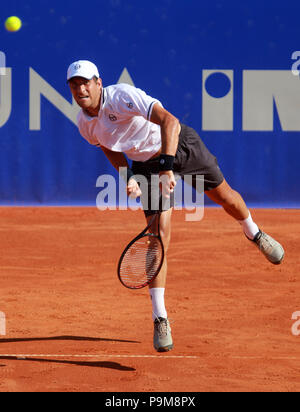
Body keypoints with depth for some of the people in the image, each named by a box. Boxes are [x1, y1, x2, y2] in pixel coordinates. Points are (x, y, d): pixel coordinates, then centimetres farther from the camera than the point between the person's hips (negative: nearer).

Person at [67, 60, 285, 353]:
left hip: (180, 146, -3)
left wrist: (167, 168, -51)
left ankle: (254, 234, 52)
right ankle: (160, 320, -8)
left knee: (224, 197, 14)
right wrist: (127, 177, -8)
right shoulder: (84, 124, -11)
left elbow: (169, 122, -42)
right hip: (147, 164, 3)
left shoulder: (122, 96, -31)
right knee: (158, 237, -11)